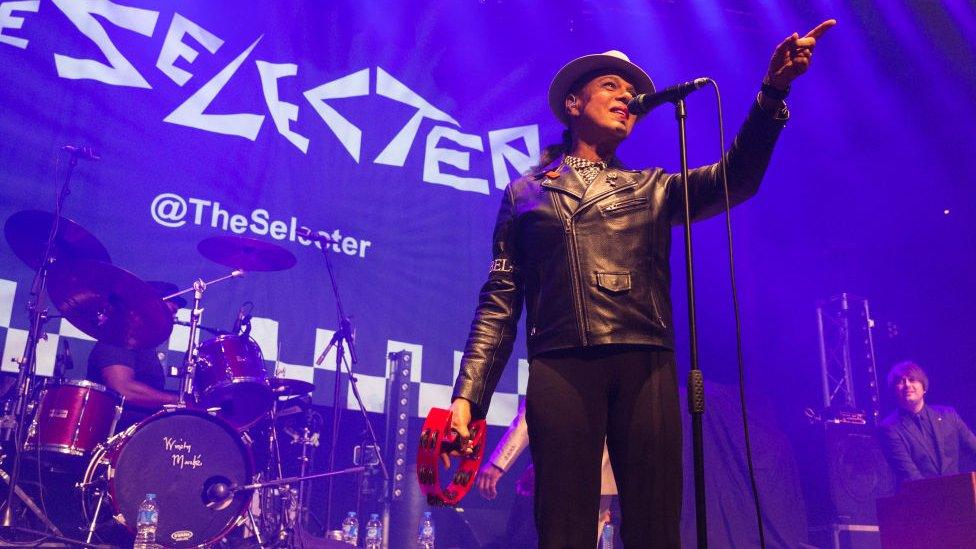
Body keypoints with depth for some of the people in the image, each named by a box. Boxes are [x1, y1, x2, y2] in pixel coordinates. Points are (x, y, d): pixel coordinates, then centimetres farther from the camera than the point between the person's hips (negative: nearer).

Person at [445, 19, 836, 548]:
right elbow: (500, 300, 12)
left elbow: (735, 177, 3)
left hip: (645, 367, 2)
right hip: (559, 367, -1)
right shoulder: (525, 192, 18)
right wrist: (468, 395, 2)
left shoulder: (655, 188, 22)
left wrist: (773, 90, -12)